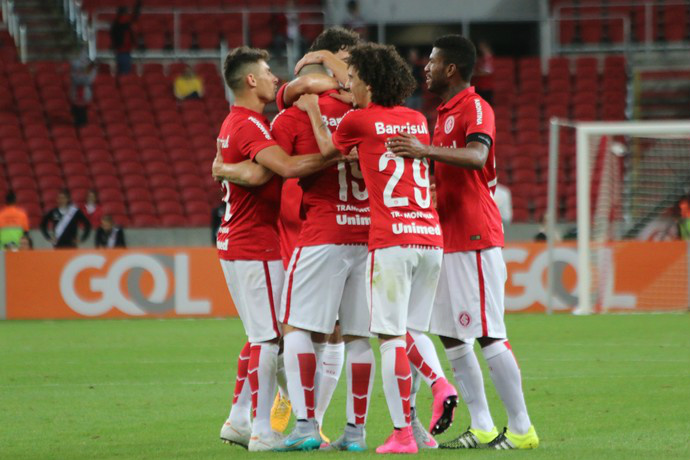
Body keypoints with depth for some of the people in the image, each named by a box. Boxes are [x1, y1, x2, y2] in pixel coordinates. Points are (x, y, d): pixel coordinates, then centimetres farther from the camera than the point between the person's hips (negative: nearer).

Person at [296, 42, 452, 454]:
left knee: (392, 337, -4)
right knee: (413, 333, 17)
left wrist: (313, 111, 33)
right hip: (431, 236, 6)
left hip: (391, 241, -6)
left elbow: (328, 149, 19)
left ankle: (403, 433, -7)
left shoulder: (359, 120, 0)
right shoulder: (417, 121, 15)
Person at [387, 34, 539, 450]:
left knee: (488, 335, -10)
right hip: (449, 240, 10)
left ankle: (522, 428, -6)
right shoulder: (445, 114, 20)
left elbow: (476, 155, -31)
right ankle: (482, 429, 11)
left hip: (475, 238, -10)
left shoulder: (475, 108, -11)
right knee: (451, 335, 8)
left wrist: (426, 150, -41)